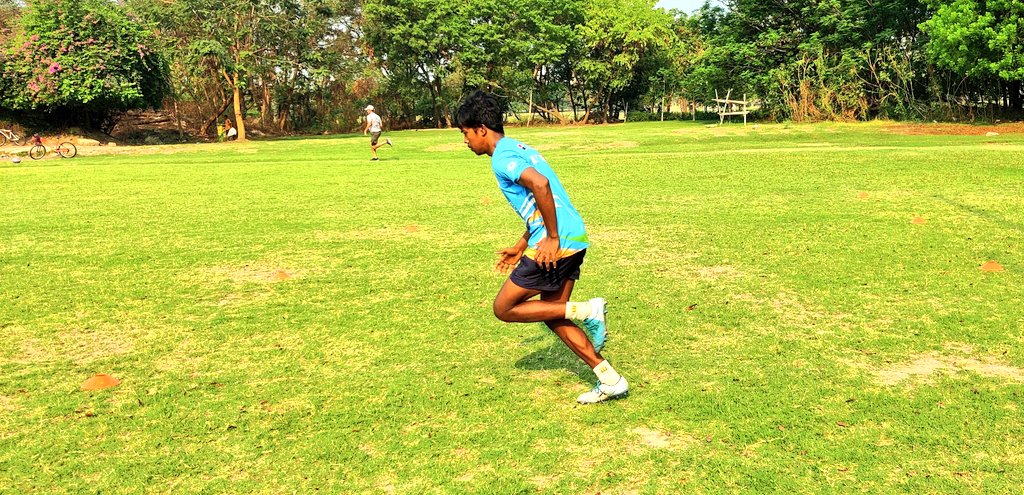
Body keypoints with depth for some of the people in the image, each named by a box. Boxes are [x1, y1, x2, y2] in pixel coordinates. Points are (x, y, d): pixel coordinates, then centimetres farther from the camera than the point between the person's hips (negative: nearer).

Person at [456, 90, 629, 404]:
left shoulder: (502, 158, -11)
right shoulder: (517, 149, 20)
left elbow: (540, 185, -29)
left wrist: (552, 238, -22)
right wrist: (520, 247, 29)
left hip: (555, 245, -10)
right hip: (575, 239, 10)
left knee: (504, 309, 4)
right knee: (551, 314, 16)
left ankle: (586, 311, -3)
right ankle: (610, 380, 16)